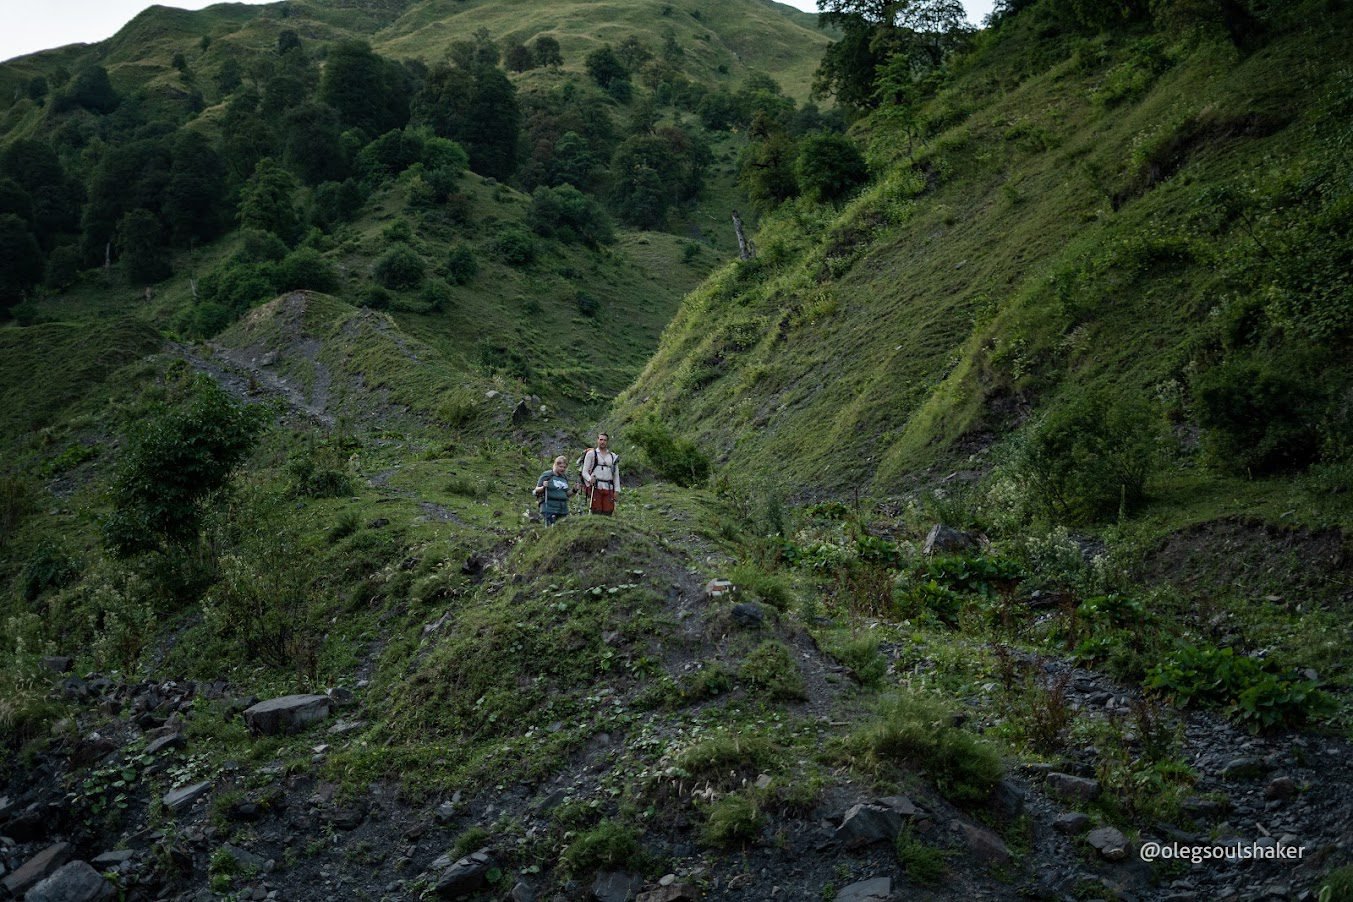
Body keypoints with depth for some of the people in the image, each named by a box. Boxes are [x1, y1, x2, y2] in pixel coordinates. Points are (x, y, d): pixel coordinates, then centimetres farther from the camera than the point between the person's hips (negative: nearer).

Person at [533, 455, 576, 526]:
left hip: (563, 509, 6)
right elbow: (536, 490, 0)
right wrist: (543, 487, -20)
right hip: (549, 509, -6)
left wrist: (574, 490, 2)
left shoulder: (565, 477, 16)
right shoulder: (546, 475, -1)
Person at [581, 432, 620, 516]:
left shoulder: (613, 456, 18)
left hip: (609, 489, 3)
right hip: (595, 487, -3)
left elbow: (616, 475, 17)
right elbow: (584, 472, 3)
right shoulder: (591, 453, 9)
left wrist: (616, 490, 7)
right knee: (596, 513, -10)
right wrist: (590, 479, -18)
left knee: (608, 513, -4)